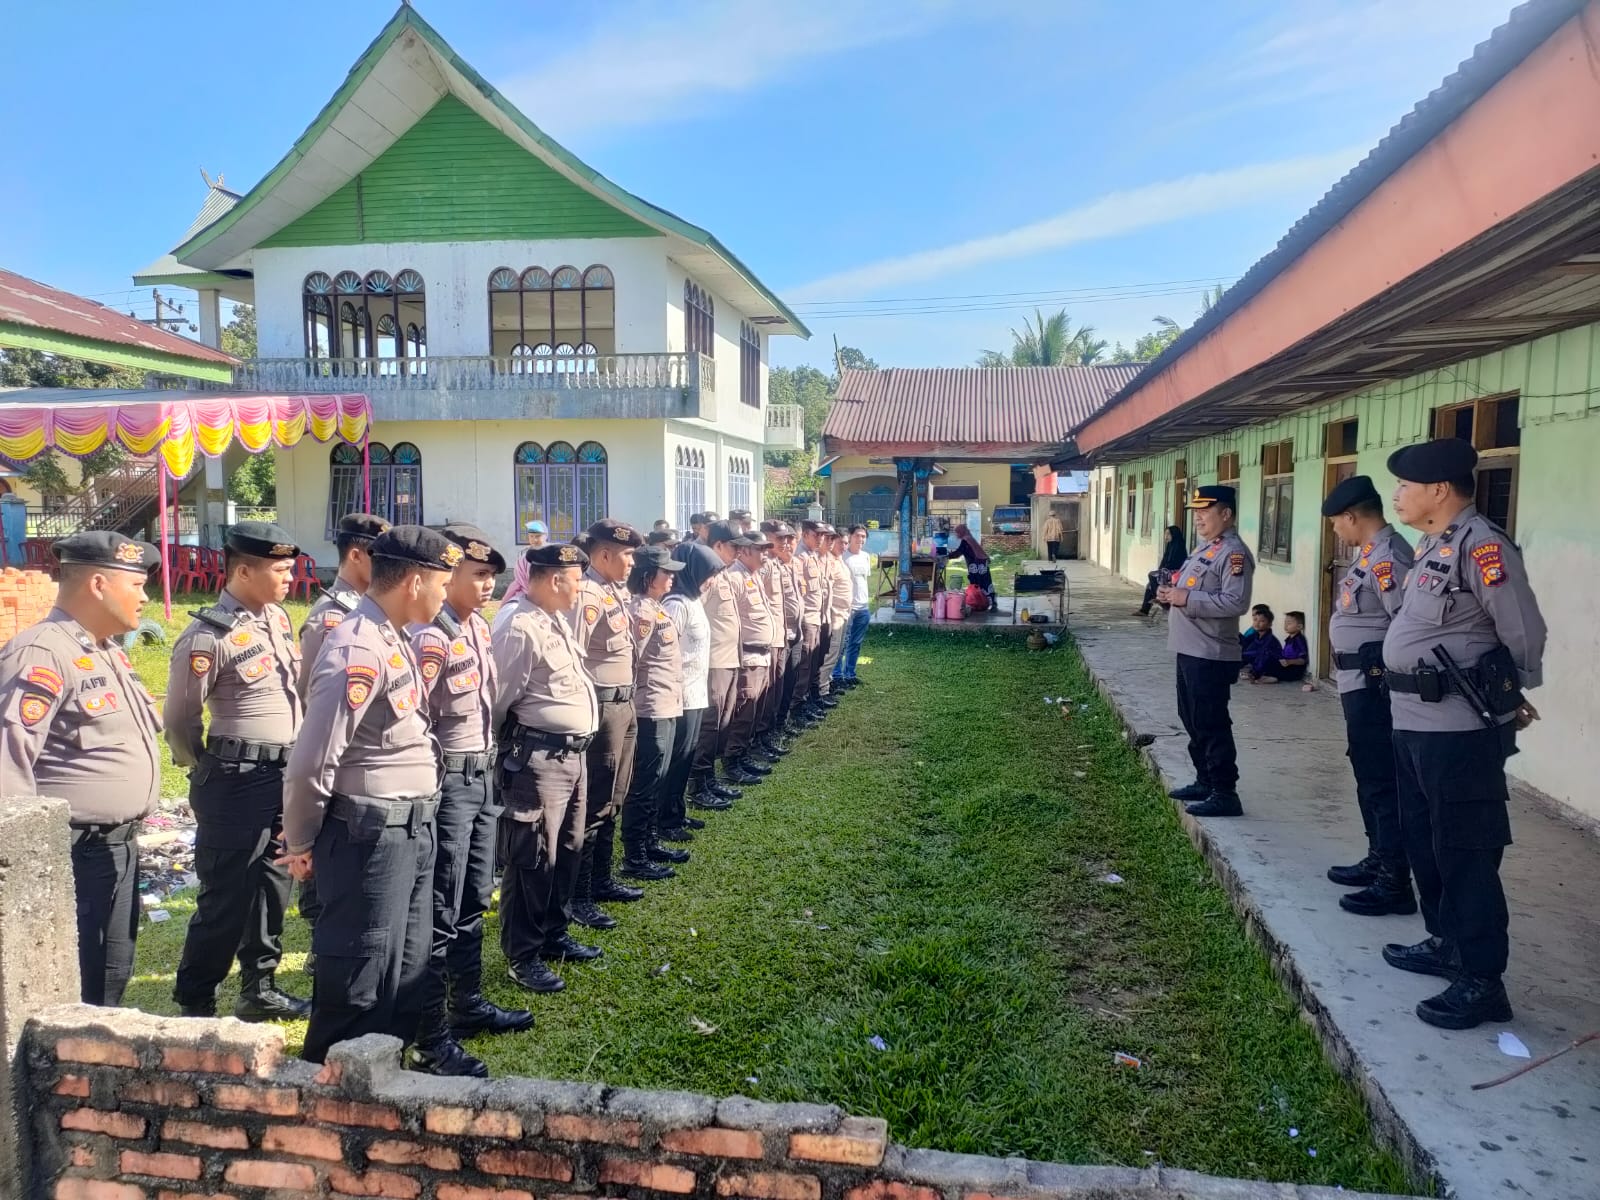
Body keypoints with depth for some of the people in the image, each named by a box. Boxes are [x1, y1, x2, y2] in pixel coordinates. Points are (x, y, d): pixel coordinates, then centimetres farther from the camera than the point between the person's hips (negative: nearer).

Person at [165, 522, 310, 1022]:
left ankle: (259, 989, 29)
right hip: (237, 781, -7)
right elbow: (179, 720, -8)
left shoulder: (278, 616, 7)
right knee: (225, 896, 1)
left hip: (286, 773, 7)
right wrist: (210, 773, 3)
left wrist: (296, 761, 15)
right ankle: (193, 1001, 18)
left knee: (272, 885, 15)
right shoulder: (208, 637, -16)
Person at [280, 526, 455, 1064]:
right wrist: (301, 844, -8)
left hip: (411, 829, 9)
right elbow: (313, 760, -19)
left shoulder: (393, 641, 11)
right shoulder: (358, 649, -20)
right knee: (360, 975, 4)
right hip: (369, 833, -9)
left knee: (407, 965, 19)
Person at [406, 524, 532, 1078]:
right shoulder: (429, 637, -19)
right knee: (440, 913, 0)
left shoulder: (479, 626, 10)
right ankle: (430, 1041, 10)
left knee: (473, 902, 19)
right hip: (448, 781, -9)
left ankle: (468, 1004, 34)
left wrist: (487, 760, 17)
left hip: (481, 775, 9)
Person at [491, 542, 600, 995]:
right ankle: (521, 957, 14)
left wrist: (576, 747, 13)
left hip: (572, 752, 10)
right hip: (536, 757, -10)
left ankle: (552, 934, 35)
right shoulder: (518, 625, -18)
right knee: (533, 858, 0)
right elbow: (499, 698, -15)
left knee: (567, 850, 19)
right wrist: (504, 749, -3)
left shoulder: (554, 619, 14)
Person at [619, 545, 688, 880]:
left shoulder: (655, 608, 13)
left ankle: (651, 843, 30)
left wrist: (672, 696, 13)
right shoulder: (642, 611, -17)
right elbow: (630, 660, -17)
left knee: (654, 781, 18)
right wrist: (638, 699, -8)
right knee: (644, 784, -2)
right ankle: (635, 858, 6)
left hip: (666, 706, 10)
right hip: (652, 708, -10)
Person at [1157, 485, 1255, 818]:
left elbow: (1236, 602, -25)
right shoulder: (1204, 548, 16)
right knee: (1193, 721, 18)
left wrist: (1186, 598, -23)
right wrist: (1172, 593, 6)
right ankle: (1205, 782, 30)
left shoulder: (1233, 553, -16)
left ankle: (1225, 794, 4)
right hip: (1190, 650, 10)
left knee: (1212, 725, -4)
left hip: (1211, 655, -10)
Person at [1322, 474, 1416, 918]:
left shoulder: (1387, 557, -19)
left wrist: (1385, 677, -19)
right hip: (1359, 685, 11)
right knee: (1368, 777, 20)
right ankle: (1378, 861, 33)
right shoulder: (1369, 553, 13)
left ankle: (1395, 884, 5)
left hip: (1374, 687, -11)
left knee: (1383, 783, -3)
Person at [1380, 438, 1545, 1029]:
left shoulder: (1482, 546, -18)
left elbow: (1525, 633, -15)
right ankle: (1446, 944, 36)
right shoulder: (1435, 545, 13)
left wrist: (1510, 701, 0)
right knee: (1423, 845, 20)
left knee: (1464, 856, -2)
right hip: (1414, 724, 10)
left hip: (1458, 733, -10)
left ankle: (1483, 983, 8)